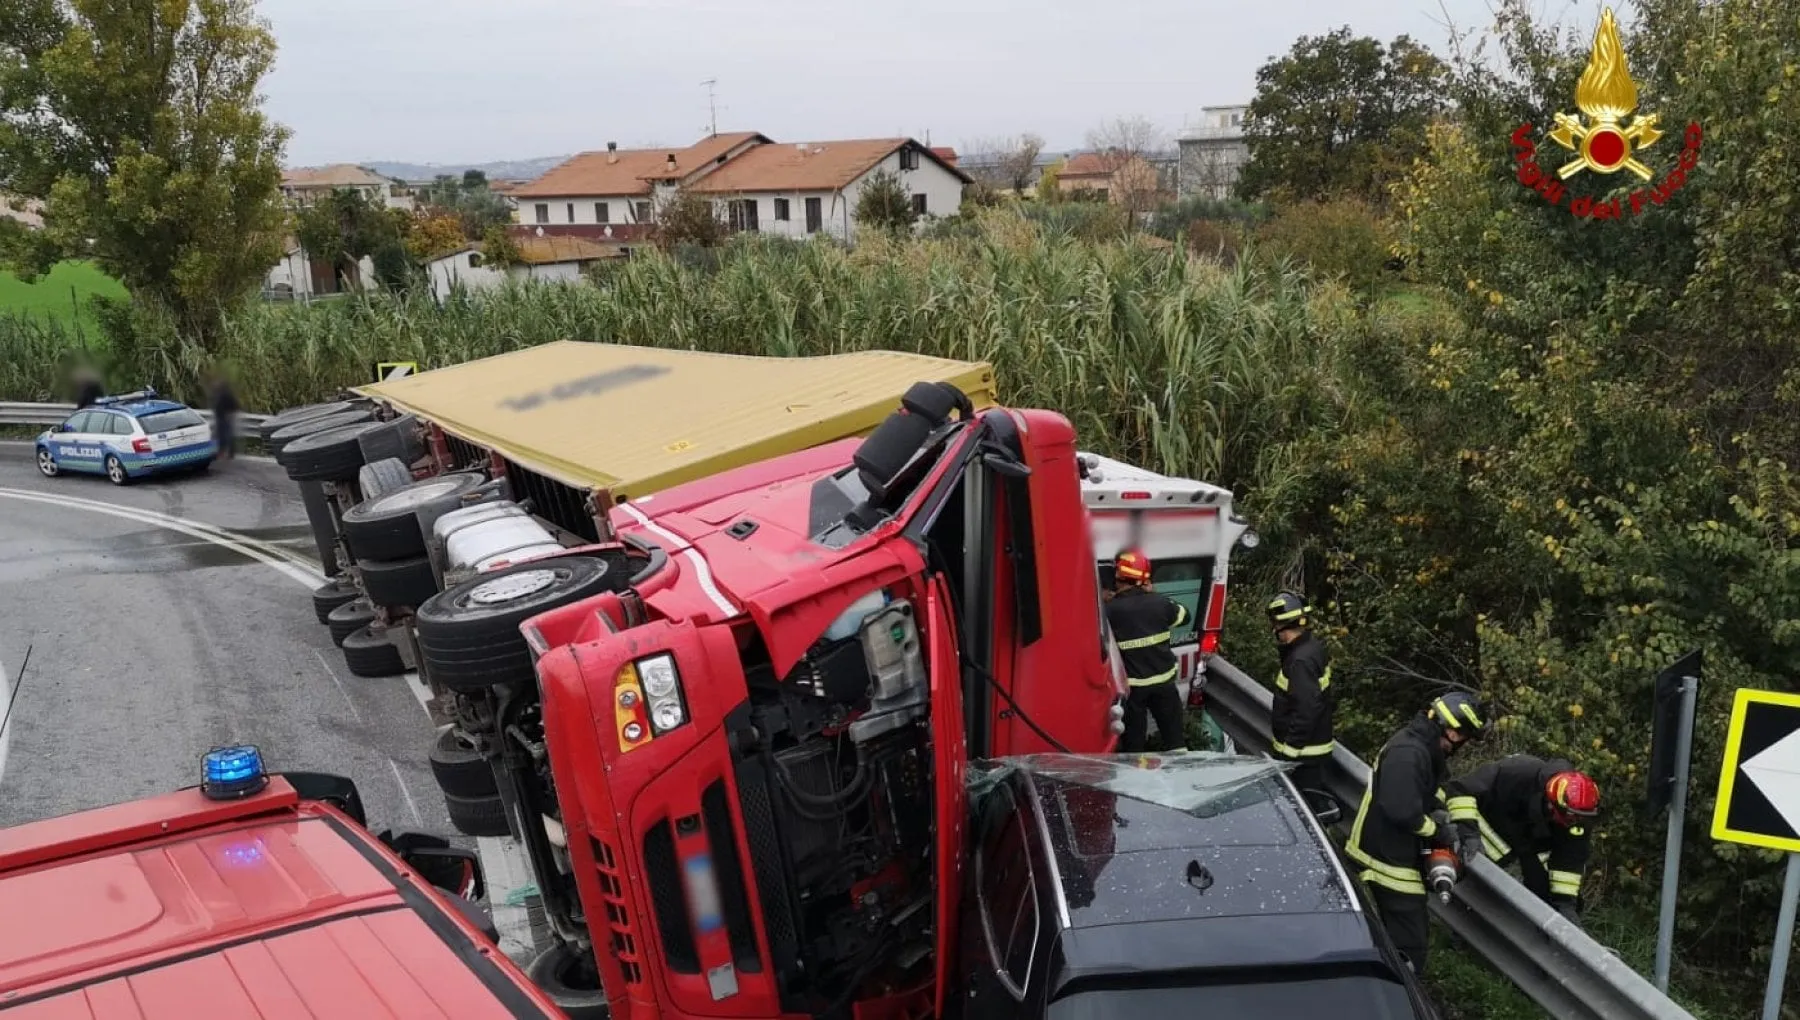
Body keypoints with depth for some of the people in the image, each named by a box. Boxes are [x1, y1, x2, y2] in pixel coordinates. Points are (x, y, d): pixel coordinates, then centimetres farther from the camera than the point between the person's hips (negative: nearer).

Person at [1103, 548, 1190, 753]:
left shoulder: (1109, 609, -18)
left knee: (1133, 741, 9)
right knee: (1175, 736, 15)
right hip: (1163, 679, 3)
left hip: (1130, 685, -3)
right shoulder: (1160, 603, -6)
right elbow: (1183, 615, 13)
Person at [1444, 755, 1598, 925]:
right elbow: (1458, 789, -42)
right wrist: (1468, 830, -52)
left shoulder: (1576, 811, -31)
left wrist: (1566, 902, -26)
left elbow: (1570, 857, -22)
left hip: (1539, 840, 3)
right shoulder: (1514, 776, -44)